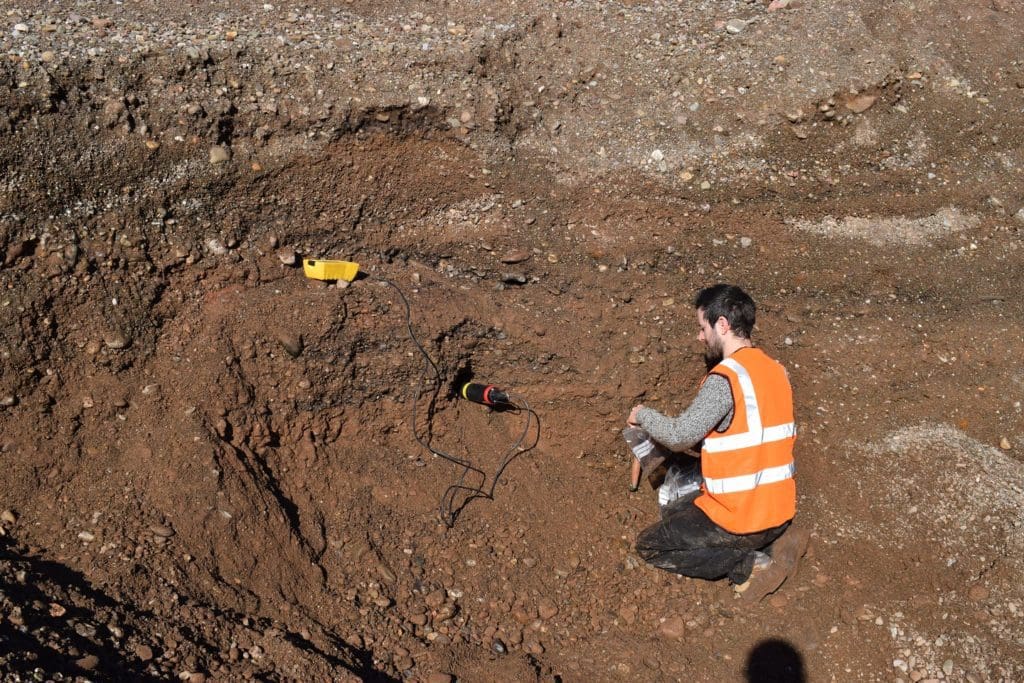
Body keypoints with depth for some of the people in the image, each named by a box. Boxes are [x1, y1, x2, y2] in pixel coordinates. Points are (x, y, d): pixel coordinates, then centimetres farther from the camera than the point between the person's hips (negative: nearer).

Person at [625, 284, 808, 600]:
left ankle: (752, 564, -5)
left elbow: (679, 436, -24)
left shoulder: (725, 379, -21)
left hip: (740, 517, -8)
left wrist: (643, 414, -3)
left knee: (649, 546, 9)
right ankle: (773, 541, 9)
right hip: (781, 510, 8)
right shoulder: (776, 370, 4)